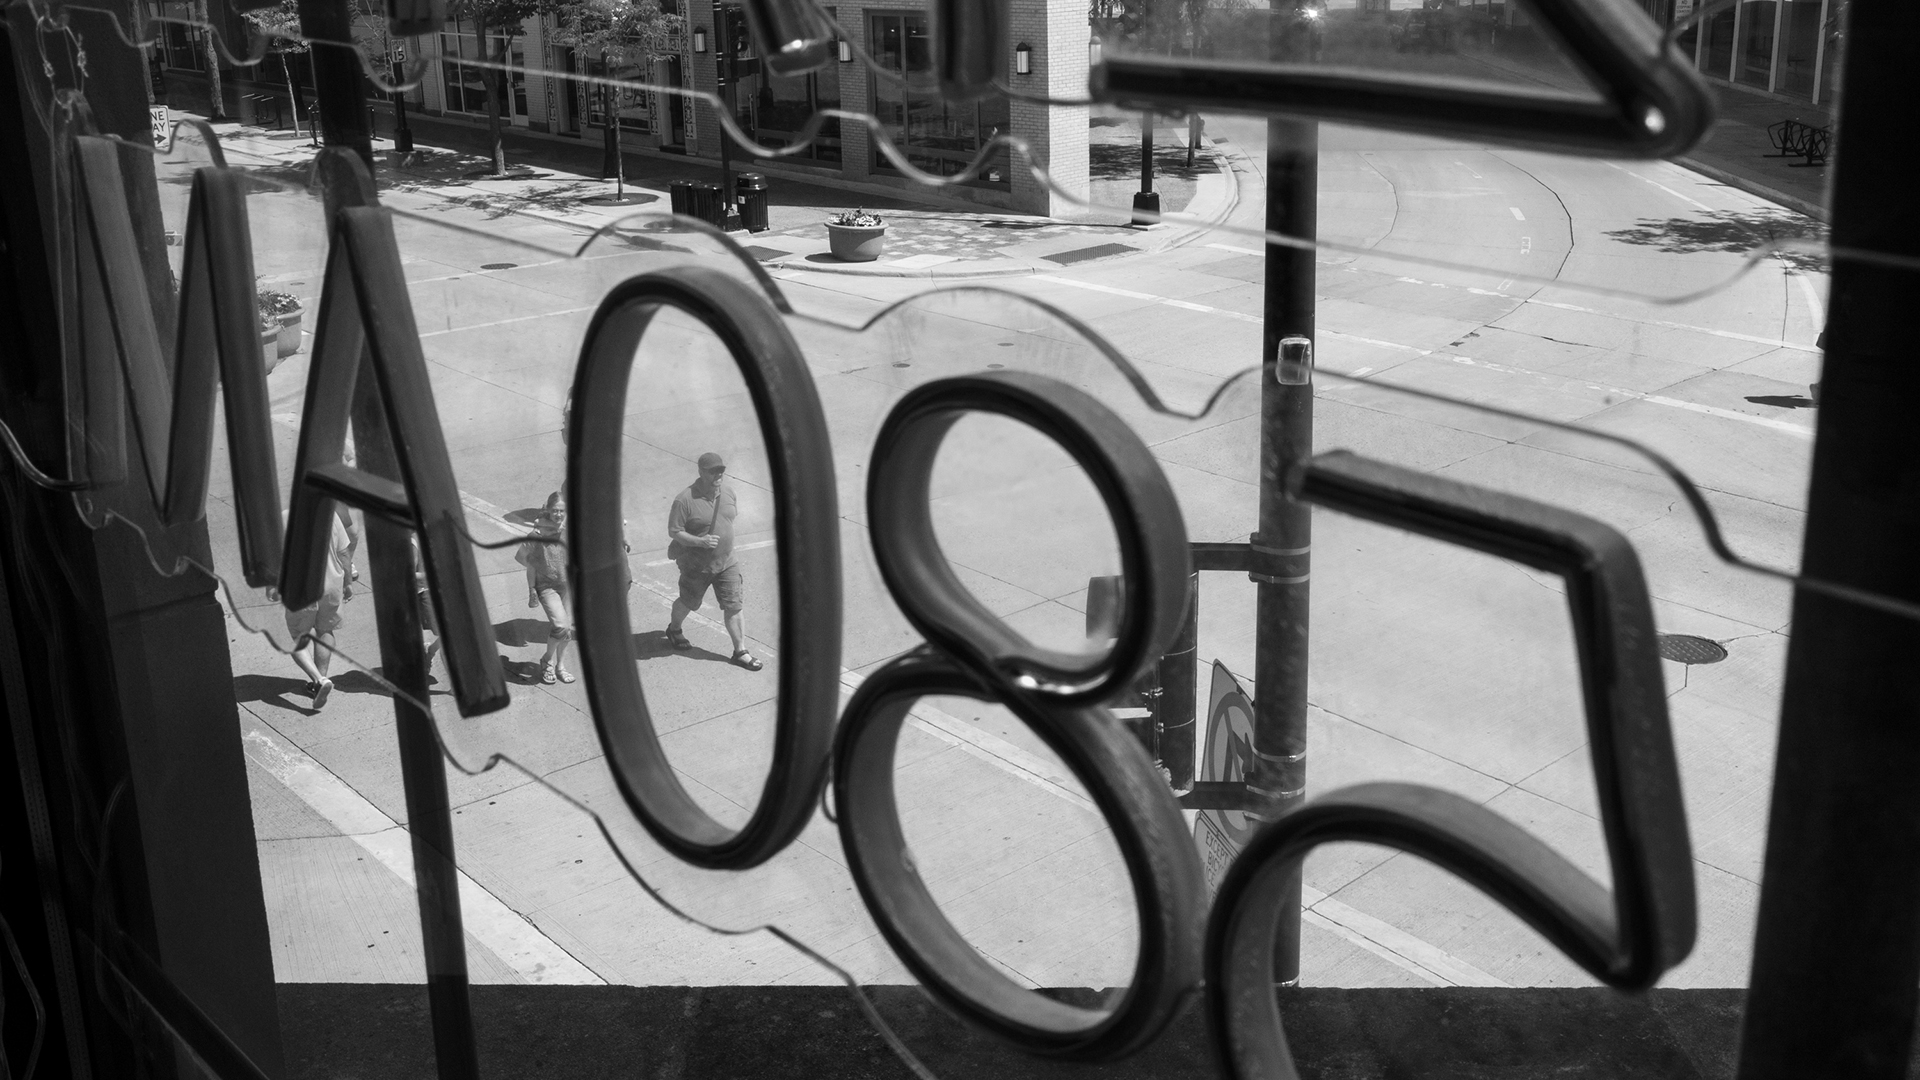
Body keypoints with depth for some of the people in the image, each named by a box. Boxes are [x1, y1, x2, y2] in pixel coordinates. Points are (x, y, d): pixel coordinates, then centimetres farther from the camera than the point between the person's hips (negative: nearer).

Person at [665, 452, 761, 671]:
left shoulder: (727, 492, -3)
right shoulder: (685, 500, -22)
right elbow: (674, 531, -18)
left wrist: (723, 539, 12)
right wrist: (701, 541, -29)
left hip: (726, 563, 4)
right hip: (696, 566, -4)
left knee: (734, 606, 1)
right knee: (688, 603, 18)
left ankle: (740, 651, 9)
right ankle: (674, 629, 48)